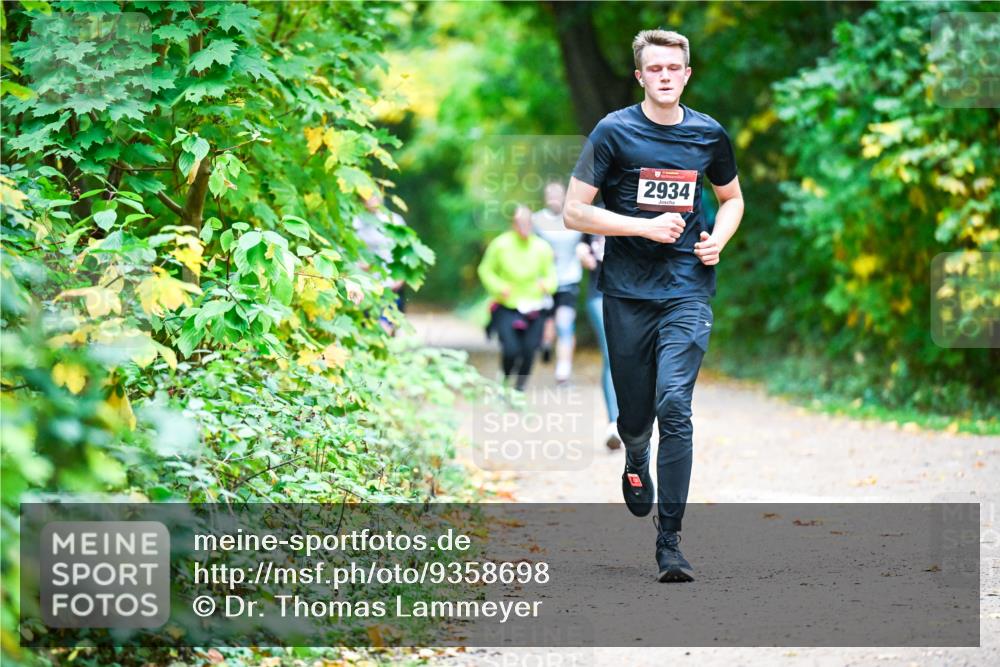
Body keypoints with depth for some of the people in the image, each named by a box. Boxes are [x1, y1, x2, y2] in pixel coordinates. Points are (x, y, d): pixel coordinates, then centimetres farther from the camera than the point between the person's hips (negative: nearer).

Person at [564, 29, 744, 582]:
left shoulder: (709, 135, 6)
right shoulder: (614, 132, -3)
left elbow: (731, 198, 24)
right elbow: (574, 212, -4)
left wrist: (717, 240, 4)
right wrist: (645, 227, -13)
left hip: (687, 289, 0)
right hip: (627, 291, 0)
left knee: (674, 407, -15)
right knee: (635, 415, 8)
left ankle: (669, 542, -12)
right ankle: (636, 462, 48)